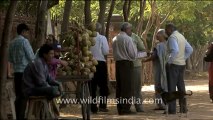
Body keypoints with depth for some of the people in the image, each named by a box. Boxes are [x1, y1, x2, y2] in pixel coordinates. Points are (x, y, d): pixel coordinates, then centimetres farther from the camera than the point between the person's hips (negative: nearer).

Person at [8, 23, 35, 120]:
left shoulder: (12, 43, 12)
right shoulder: (24, 41, -9)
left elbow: (10, 59, 18)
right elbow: (31, 56, -11)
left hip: (16, 71, 7)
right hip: (25, 71, -7)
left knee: (18, 95, 8)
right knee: (24, 95, -5)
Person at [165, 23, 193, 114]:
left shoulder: (172, 37, -13)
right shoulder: (181, 36, 15)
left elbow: (175, 50, -28)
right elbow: (190, 50, 19)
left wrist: (169, 61, -18)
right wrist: (183, 58, 14)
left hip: (173, 65, -9)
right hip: (182, 64, 9)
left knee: (171, 87, -6)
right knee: (181, 86, 13)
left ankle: (172, 109, -8)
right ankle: (183, 107, 16)